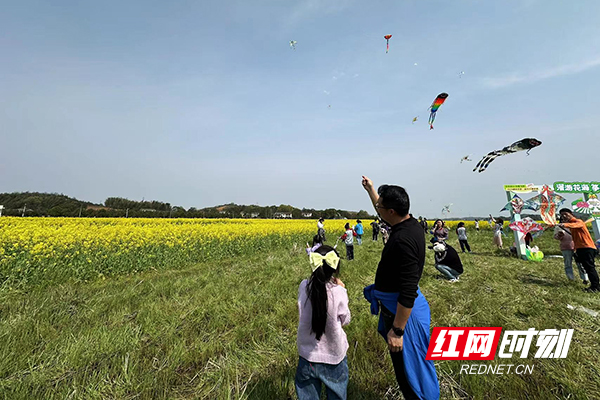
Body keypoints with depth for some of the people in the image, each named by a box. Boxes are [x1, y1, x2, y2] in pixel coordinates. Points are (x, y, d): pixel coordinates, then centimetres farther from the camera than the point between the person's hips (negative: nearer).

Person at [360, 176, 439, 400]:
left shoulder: (403, 240, -32)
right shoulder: (410, 224, -3)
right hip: (395, 304, 10)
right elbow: (385, 216, 20)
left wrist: (397, 331, -22)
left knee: (407, 367, 12)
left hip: (402, 311, -10)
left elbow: (408, 293, -30)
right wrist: (370, 189, 24)